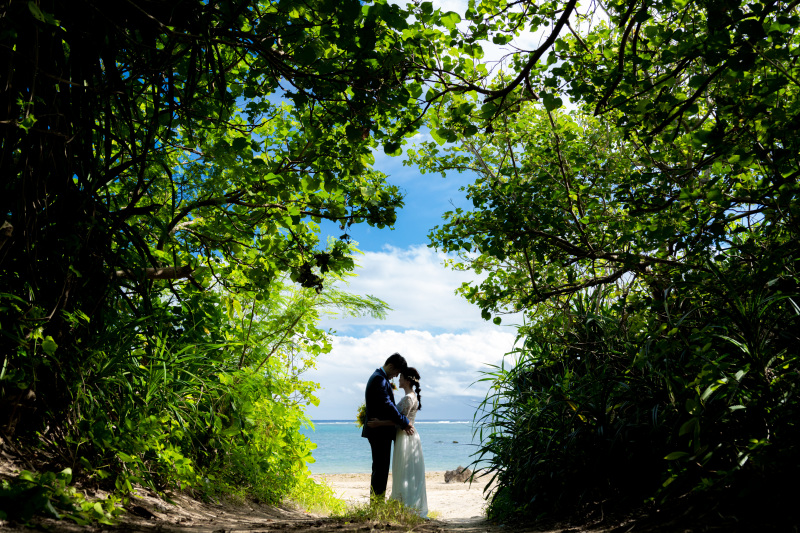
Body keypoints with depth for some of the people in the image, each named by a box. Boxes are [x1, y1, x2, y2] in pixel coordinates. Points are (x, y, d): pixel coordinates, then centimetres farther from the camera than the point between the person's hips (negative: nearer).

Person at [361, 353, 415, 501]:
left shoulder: (380, 377, 16)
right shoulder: (379, 379, -17)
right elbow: (387, 405, -24)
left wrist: (403, 423, 10)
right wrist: (404, 423, -17)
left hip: (380, 431, 11)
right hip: (380, 431, -11)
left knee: (380, 468, 15)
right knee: (380, 468, -5)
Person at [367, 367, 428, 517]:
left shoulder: (409, 398, -17)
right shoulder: (412, 397, 14)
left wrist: (380, 423, -24)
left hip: (406, 437, -10)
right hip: (405, 436, 10)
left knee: (405, 474, -4)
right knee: (406, 474, 13)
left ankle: (409, 509, 2)